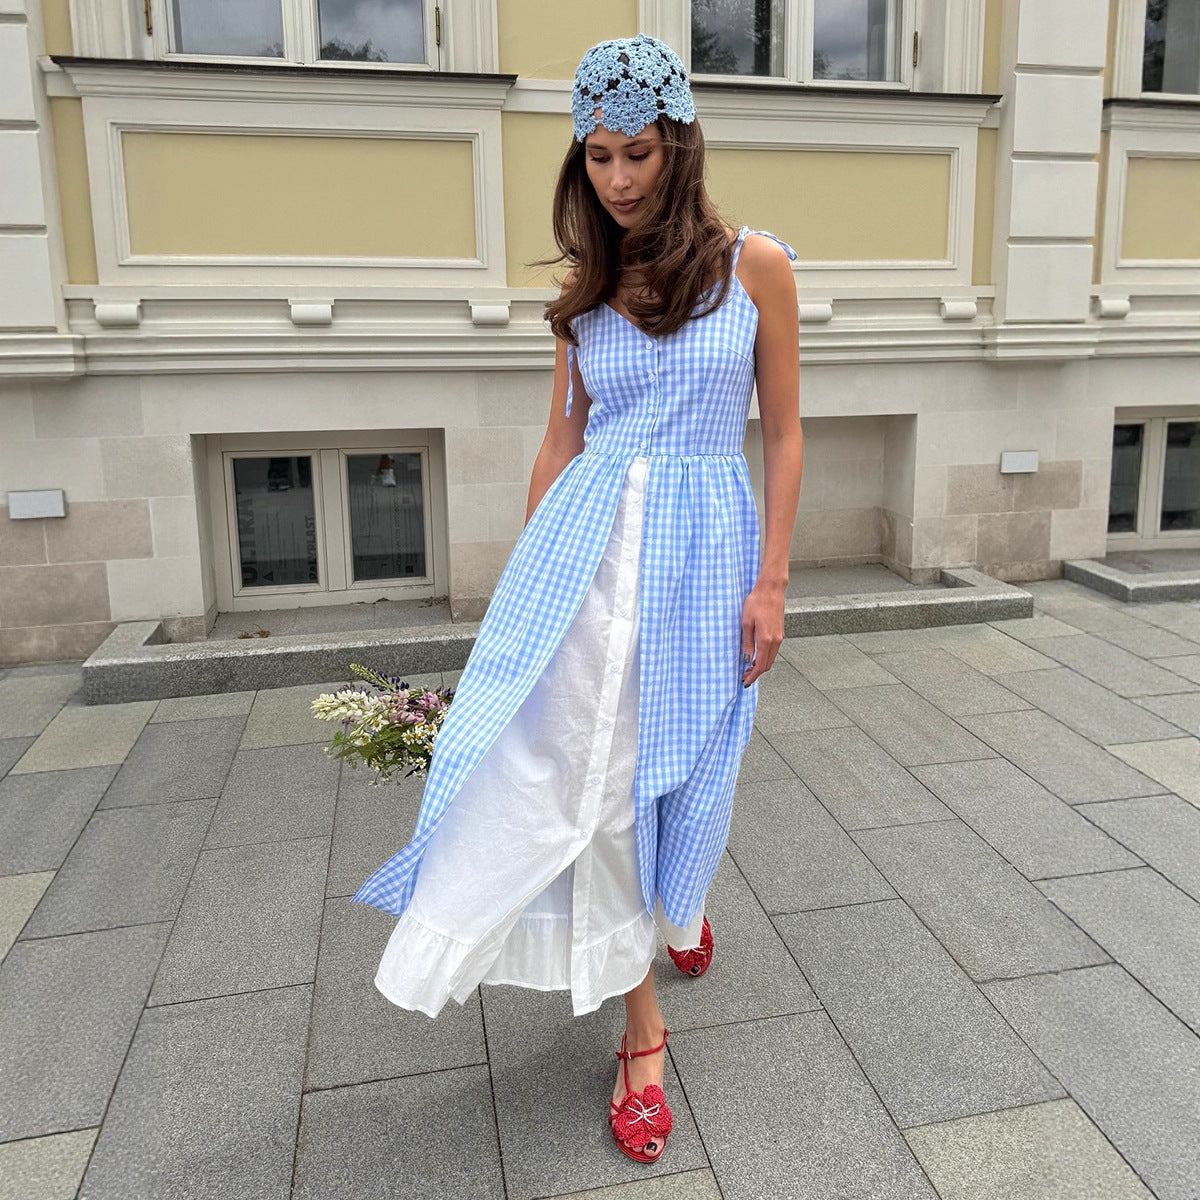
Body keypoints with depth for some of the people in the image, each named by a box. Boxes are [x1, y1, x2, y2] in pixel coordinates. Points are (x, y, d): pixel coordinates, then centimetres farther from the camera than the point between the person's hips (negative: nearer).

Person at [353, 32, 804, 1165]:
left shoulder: (754, 265, 1)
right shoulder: (585, 290, 9)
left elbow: (782, 432, 2)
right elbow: (562, 439, 13)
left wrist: (771, 582, -4)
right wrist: (526, 573, 11)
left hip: (706, 540, -1)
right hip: (587, 540, 2)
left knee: (678, 761, 9)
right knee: (588, 767, -4)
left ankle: (679, 896, 45)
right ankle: (641, 1022, 12)